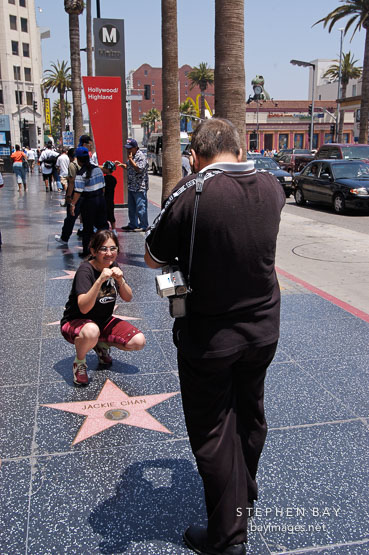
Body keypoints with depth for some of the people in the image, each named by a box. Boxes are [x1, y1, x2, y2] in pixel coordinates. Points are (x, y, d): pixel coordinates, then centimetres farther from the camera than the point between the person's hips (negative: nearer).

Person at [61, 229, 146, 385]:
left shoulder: (113, 266, -2)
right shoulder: (85, 270, -22)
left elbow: (128, 298, -1)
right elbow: (84, 308, -33)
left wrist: (120, 280, -20)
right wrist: (100, 280, -43)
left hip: (104, 322, 6)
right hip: (76, 322, -6)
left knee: (139, 342, -14)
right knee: (91, 331, -42)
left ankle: (102, 345, 14)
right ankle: (79, 362, -9)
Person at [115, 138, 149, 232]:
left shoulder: (141, 156, -14)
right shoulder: (131, 156, 14)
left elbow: (139, 169, -23)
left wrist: (130, 159, -19)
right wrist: (121, 164, 8)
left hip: (139, 187, -10)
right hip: (131, 187, 10)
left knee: (140, 207, -4)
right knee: (131, 207, 15)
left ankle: (143, 226, 5)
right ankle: (133, 225, 26)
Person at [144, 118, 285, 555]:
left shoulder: (190, 194, -21)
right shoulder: (271, 187, -5)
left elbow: (153, 258, -10)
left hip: (209, 338, -5)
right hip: (264, 330, 6)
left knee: (213, 432, 11)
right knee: (250, 416, 24)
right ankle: (245, 497, 47)